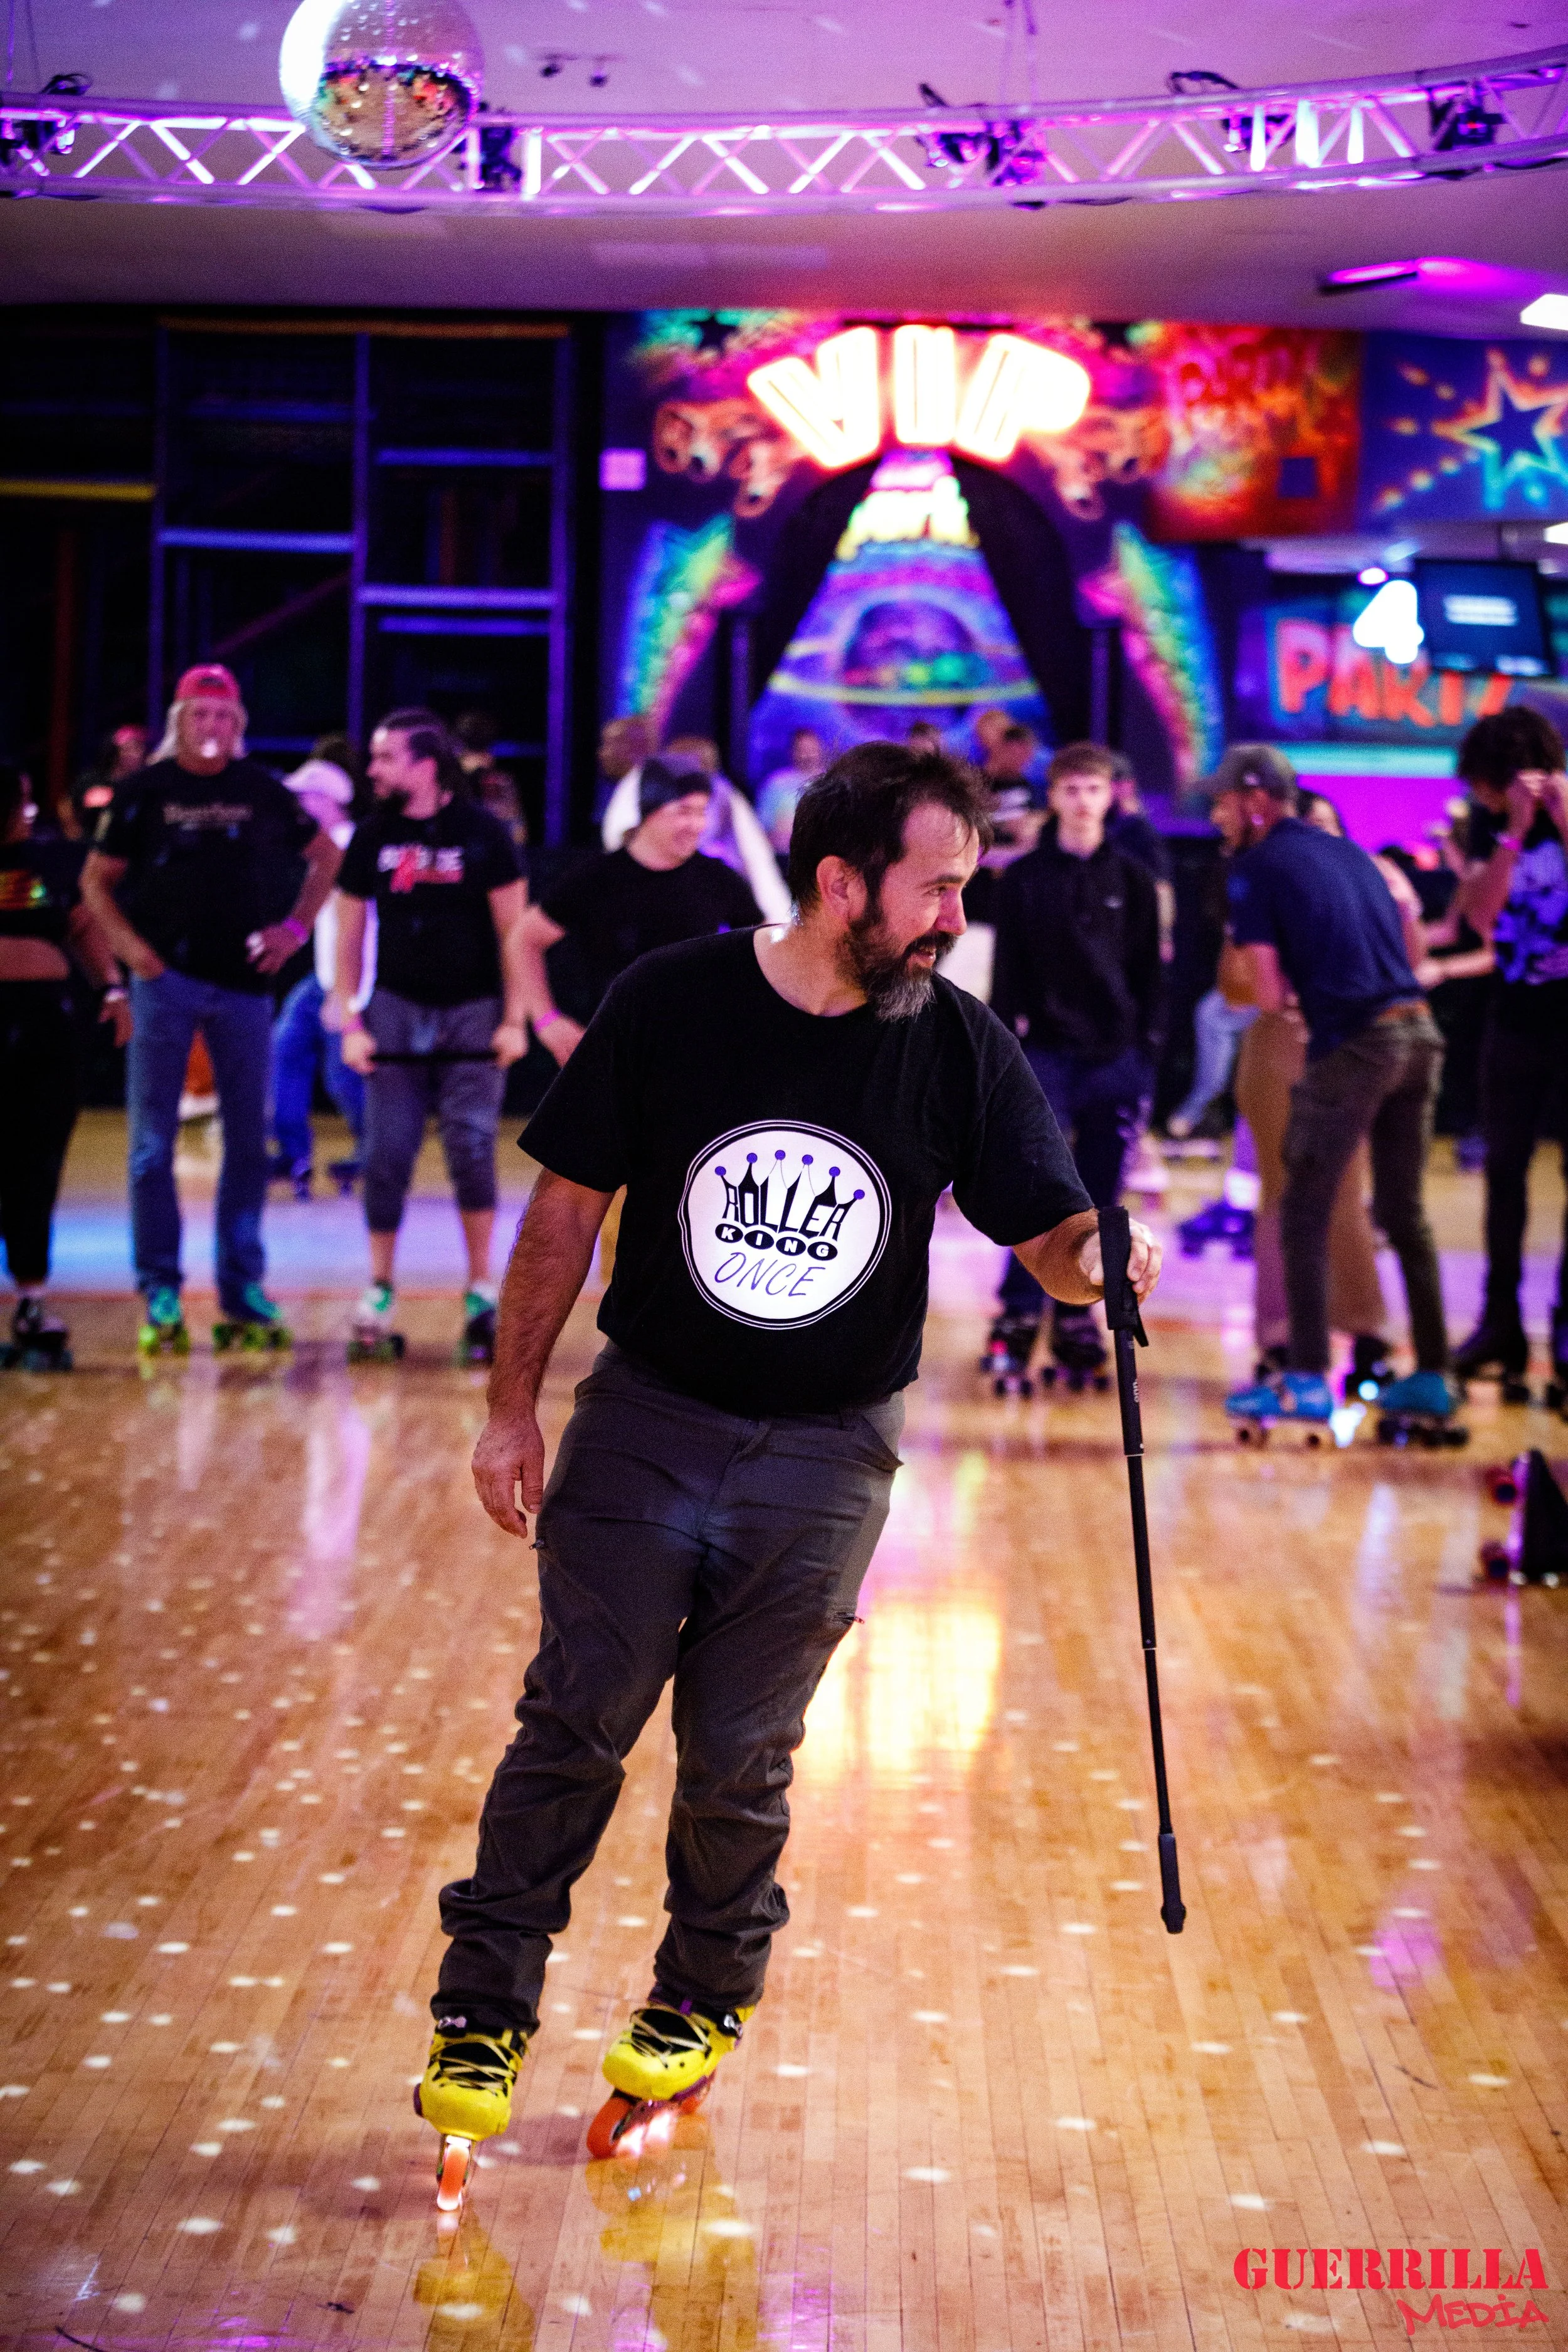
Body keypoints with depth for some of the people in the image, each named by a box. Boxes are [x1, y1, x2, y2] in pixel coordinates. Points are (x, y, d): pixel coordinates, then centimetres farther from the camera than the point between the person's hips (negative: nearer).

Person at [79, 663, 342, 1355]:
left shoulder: (262, 792, 7)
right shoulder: (144, 792, 3)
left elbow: (327, 855, 19)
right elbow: (97, 881, 6)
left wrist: (295, 928, 7)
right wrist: (132, 947, -8)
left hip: (244, 984, 2)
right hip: (166, 982, -2)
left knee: (248, 1142, 5)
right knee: (153, 1143, -3)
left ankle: (242, 1291, 13)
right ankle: (160, 1297, 1)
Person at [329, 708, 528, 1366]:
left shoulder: (482, 834, -5)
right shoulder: (372, 838, 3)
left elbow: (514, 929, -3)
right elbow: (349, 933, 8)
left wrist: (515, 1020, -8)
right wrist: (350, 1024, 1)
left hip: (472, 1013, -2)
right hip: (397, 1009, 2)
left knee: (471, 1148, -8)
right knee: (385, 1155, -1)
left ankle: (481, 1294, 4)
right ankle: (379, 1296, 9)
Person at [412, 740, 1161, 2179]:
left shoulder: (961, 1051, -4)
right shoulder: (671, 1004, -8)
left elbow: (1051, 1227, -3)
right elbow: (568, 1206, 0)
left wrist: (1099, 1259, -28)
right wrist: (515, 1407, 0)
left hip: (828, 1456, 1)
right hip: (647, 1419, 0)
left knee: (737, 1758, 5)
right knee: (576, 1721, -2)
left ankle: (706, 2004, 29)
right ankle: (485, 2009, 13)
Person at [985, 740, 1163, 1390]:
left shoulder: (1132, 881, 9)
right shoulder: (1023, 879, 4)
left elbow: (1150, 974, 10)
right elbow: (1007, 972, 3)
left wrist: (1148, 1052, 2)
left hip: (1116, 1060, 2)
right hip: (1046, 1055, -2)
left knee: (1098, 1199, 3)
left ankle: (1075, 1319, 12)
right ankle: (1017, 1319, -6)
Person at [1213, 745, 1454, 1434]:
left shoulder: (1255, 869, -2)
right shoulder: (1349, 852, 19)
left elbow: (1269, 996, -7)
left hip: (1351, 1042, -7)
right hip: (1418, 1032, 7)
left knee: (1305, 1214, 2)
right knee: (1406, 1214, 15)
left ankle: (1307, 1379, -1)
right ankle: (1432, 1377, 16)